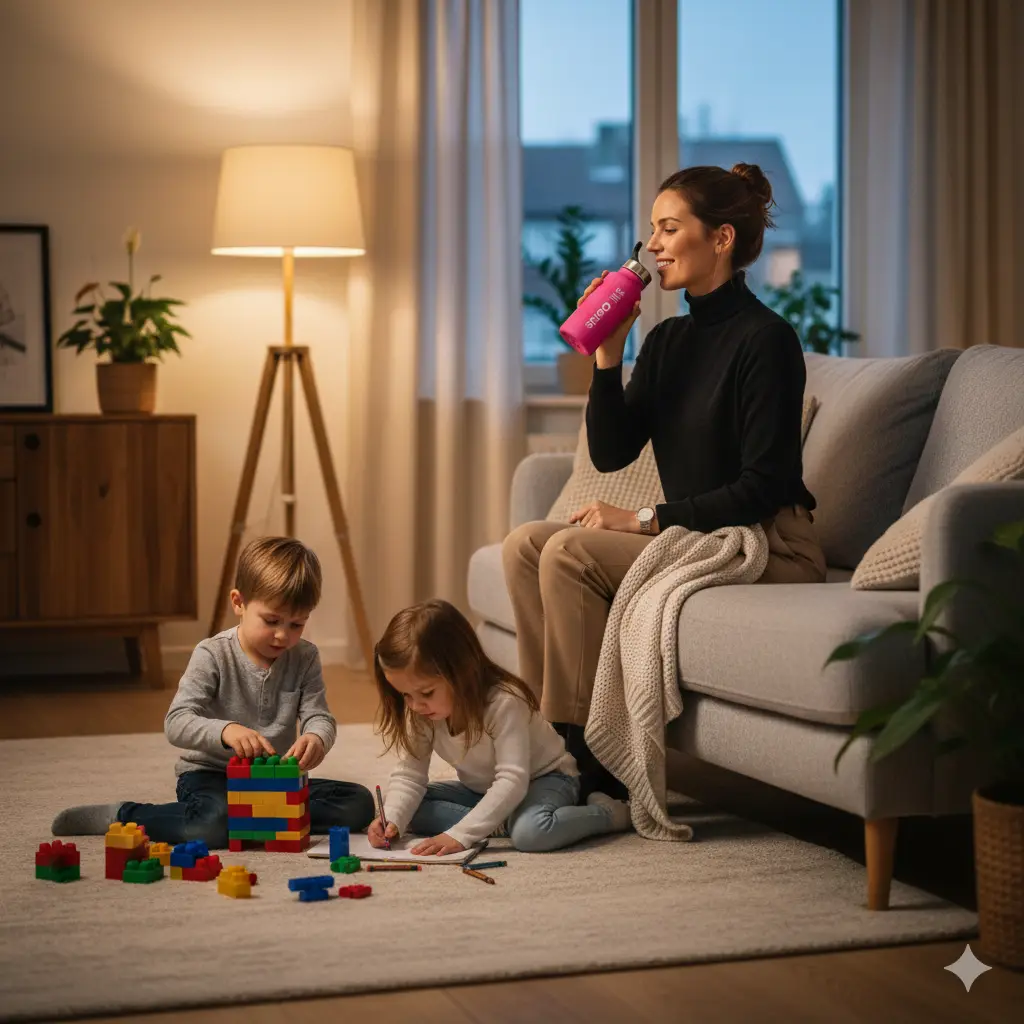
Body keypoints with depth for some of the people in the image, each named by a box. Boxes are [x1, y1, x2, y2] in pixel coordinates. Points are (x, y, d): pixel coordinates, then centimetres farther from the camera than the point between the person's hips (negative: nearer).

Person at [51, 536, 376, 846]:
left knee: (360, 804, -14)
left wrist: (317, 738, -34)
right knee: (215, 825, -39)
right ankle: (122, 816, -12)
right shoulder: (213, 655, -12)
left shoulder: (305, 658, 0)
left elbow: (319, 716, -7)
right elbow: (176, 723, -21)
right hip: (210, 774, -5)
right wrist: (225, 731, -42)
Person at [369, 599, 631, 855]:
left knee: (530, 832, -40)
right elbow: (408, 775, -13)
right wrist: (392, 821, -34)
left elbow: (512, 781, -38)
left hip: (545, 778, -6)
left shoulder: (503, 703, -33)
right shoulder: (422, 715, -14)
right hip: (483, 790, 6)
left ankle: (608, 812, -13)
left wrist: (460, 834, -46)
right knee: (411, 807, -15)